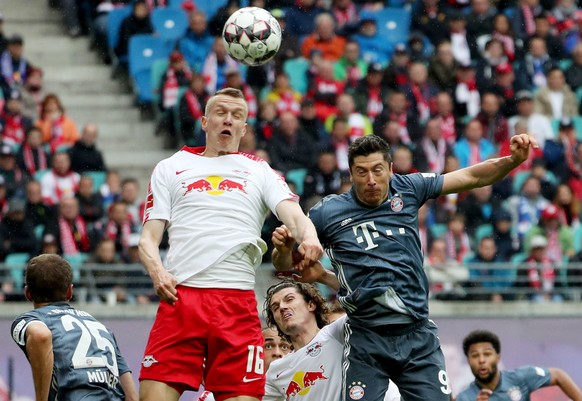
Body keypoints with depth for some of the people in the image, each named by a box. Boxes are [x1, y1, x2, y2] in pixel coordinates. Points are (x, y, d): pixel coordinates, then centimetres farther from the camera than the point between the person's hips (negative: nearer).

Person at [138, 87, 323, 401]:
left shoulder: (259, 171, 19)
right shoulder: (170, 168, 20)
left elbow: (293, 214, 3)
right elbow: (148, 237, 14)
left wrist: (309, 237, -21)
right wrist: (156, 270, -8)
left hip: (238, 302, 0)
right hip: (179, 296, 0)